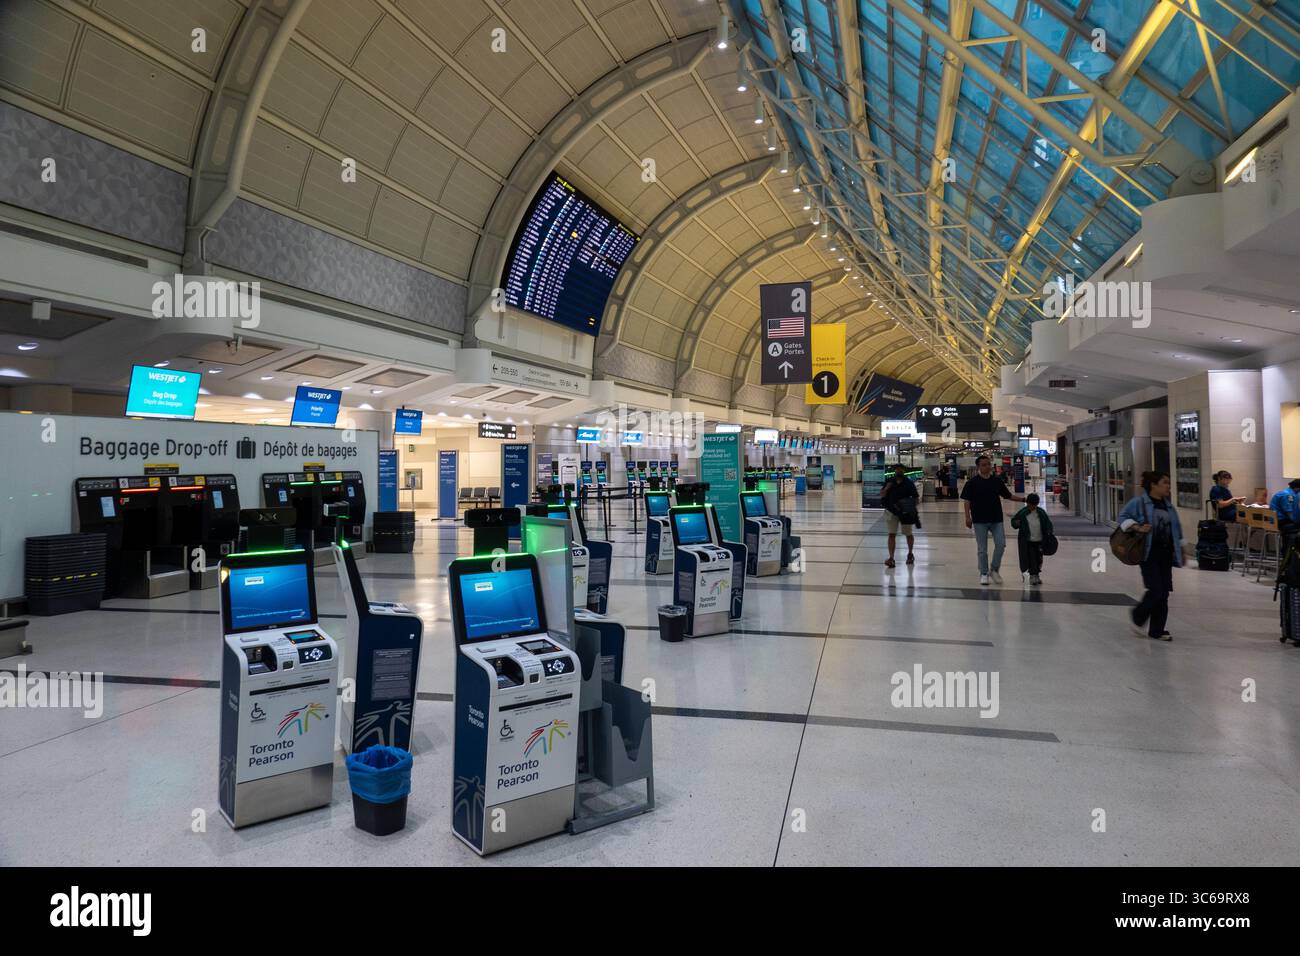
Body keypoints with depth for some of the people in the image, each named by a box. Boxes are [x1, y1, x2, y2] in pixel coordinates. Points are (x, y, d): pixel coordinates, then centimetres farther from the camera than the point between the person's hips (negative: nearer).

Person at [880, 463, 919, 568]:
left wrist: (912, 505, -22)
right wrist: (886, 488, -14)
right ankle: (891, 558, -5)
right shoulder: (890, 481, 0)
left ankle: (910, 554, 37)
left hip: (906, 513, -1)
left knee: (908, 534, 13)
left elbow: (916, 498, -5)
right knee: (892, 534, -4)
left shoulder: (909, 483, -8)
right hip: (891, 512, 1)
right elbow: (881, 495, 4)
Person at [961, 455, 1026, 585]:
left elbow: (1008, 496, 14)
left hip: (996, 519, 3)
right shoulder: (972, 482, -4)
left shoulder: (997, 481, 6)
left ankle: (994, 570, 15)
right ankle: (984, 574, 16)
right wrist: (968, 517, -10)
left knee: (1001, 544, -4)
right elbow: (967, 500, -4)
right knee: (982, 549, 4)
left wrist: (1023, 499, 3)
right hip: (980, 521, -3)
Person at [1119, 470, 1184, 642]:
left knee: (1164, 593, 5)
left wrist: (1179, 550, 16)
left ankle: (1157, 630, 14)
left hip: (1166, 553, 6)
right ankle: (1138, 616, 15)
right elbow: (1123, 516, -4)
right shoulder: (1139, 502, -6)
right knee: (1156, 590, -11)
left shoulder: (1168, 505, 13)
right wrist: (1138, 528, -18)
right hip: (1149, 553, -6)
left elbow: (1176, 529, 19)